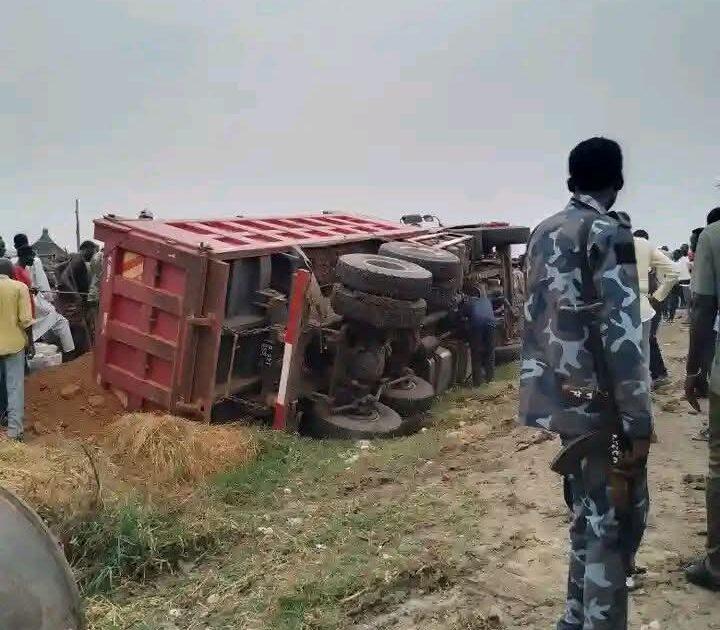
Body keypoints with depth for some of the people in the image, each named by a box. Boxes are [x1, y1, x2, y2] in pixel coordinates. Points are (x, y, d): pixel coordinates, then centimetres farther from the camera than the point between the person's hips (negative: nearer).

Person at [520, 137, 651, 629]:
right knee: (616, 521, 1)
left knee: (590, 512, 19)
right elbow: (621, 331, -19)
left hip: (557, 393, 8)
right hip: (595, 398, -8)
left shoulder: (543, 232, 12)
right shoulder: (608, 231, -12)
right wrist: (639, 421, -17)